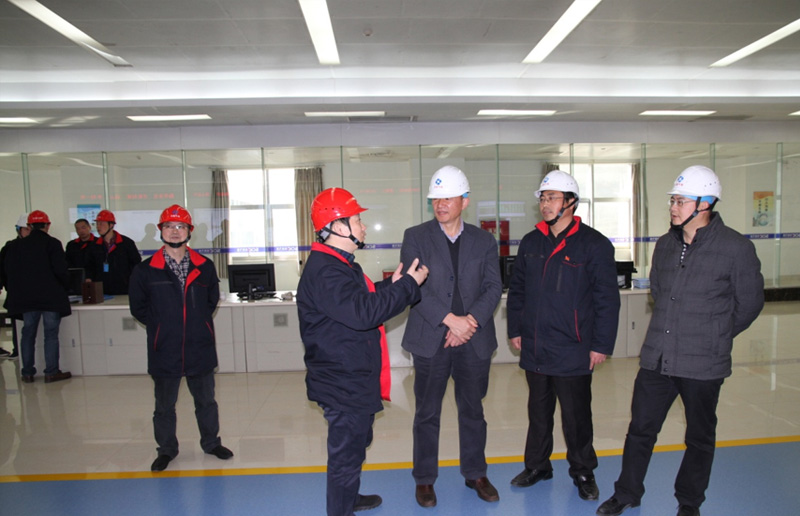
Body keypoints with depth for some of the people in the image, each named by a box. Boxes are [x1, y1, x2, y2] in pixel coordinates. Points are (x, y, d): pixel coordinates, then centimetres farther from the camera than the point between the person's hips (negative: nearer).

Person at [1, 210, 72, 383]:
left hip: (25, 297, 4)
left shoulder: (14, 246, 7)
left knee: (28, 333, 12)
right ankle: (51, 372, 3)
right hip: (51, 297, -4)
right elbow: (60, 270, -12)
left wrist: (16, 291, 18)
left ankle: (27, 372, 16)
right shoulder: (52, 244, -8)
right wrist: (63, 287, 4)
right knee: (51, 334, 1)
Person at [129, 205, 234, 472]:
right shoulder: (145, 270, -4)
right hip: (164, 350, -1)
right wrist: (162, 325, 3)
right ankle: (166, 449, 32)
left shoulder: (204, 267, 1)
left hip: (200, 347, 1)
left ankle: (211, 442, 34)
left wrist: (198, 321, 6)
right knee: (164, 404, 12)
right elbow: (138, 307, 5)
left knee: (206, 400, 15)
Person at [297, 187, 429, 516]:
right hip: (343, 384, -12)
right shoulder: (324, 271, -24)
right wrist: (407, 285, -23)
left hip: (354, 380, 12)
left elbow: (362, 302, 16)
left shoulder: (339, 264, 13)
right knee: (346, 452, 3)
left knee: (354, 444, 27)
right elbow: (363, 312, -32)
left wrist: (389, 286, 1)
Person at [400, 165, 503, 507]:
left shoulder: (484, 240, 8)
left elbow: (494, 287, 0)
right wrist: (450, 319, -18)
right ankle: (424, 479, 26)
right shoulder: (415, 237, 0)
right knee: (427, 413, 9)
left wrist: (470, 320, -15)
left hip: (474, 339, 2)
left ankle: (475, 474, 34)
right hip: (430, 340, -2)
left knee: (472, 410, 15)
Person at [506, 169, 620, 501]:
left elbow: (607, 299, -8)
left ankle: (583, 472, 31)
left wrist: (602, 345, -10)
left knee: (576, 416, 9)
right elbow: (516, 289, 13)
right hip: (534, 349, 5)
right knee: (538, 411, 18)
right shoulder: (530, 243, 7)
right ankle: (537, 465, 36)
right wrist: (515, 329, 9)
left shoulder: (594, 244, -8)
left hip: (573, 352, -4)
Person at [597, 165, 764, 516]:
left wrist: (715, 337, 10)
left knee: (700, 438, 16)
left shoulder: (737, 248, -11)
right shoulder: (664, 245, 4)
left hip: (703, 365, -4)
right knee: (640, 430, 13)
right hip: (655, 359, 4)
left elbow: (749, 303, 0)